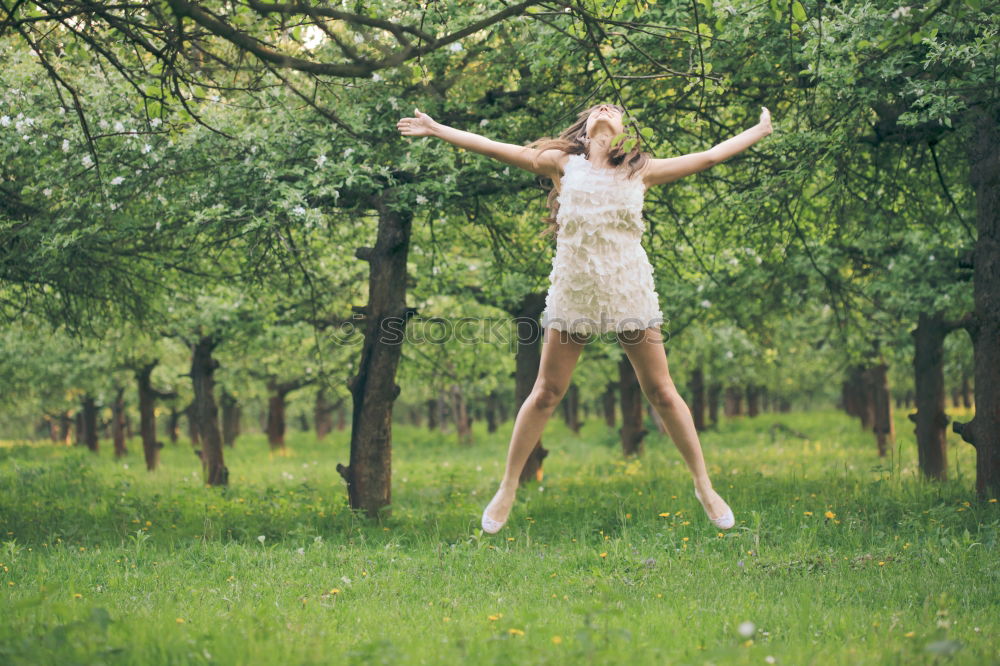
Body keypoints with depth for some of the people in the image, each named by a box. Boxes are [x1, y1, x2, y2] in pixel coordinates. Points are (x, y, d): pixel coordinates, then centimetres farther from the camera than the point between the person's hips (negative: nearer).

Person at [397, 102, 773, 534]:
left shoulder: (641, 170, 10)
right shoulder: (563, 163, 7)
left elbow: (708, 157, 17)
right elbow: (495, 149, 6)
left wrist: (760, 131, 21)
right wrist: (437, 130, 5)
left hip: (630, 291, 1)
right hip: (572, 290, -1)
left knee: (661, 392, 4)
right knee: (546, 393, 4)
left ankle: (704, 486, 14)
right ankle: (507, 490, 15)